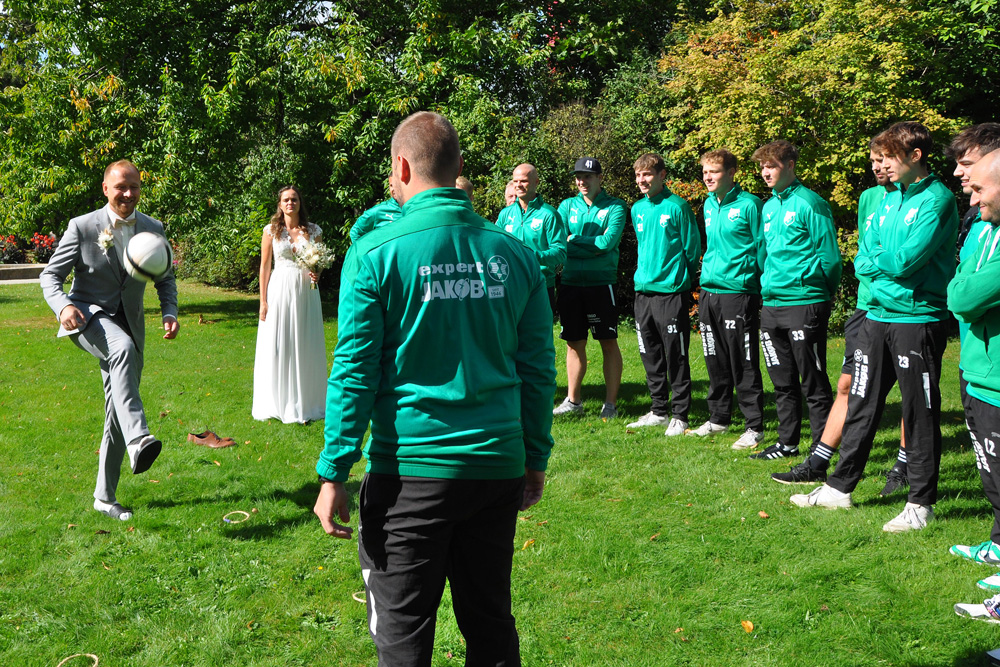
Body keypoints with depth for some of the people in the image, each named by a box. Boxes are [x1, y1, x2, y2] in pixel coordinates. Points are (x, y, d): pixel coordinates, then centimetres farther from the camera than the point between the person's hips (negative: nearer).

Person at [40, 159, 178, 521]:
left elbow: (165, 278, 15)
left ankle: (105, 496, 21)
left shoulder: (153, 229, 3)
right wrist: (63, 305, -26)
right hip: (88, 317, -5)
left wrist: (169, 312, -4)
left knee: (117, 414, 8)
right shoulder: (83, 227, -7)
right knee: (122, 349, -40)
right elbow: (50, 275, -4)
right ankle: (138, 440, -54)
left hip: (128, 324, 5)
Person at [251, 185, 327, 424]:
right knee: (276, 347, 0)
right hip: (279, 290, -1)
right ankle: (276, 403, 10)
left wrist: (317, 274, -10)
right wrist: (263, 300, -3)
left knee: (305, 347, 4)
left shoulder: (313, 231, 5)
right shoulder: (271, 231, 2)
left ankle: (304, 403, 13)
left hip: (306, 292, 1)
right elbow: (265, 266, 2)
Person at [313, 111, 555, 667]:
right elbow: (539, 370, 6)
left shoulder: (376, 254, -9)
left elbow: (354, 373, -10)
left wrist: (334, 474, -3)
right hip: (498, 468, 4)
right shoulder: (515, 254, 3)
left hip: (410, 470, -4)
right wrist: (536, 459, 16)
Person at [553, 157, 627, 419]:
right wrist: (593, 247, -14)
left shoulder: (614, 207, -1)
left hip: (601, 284, -4)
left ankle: (611, 404, 7)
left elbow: (607, 242, -15)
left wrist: (574, 239, -8)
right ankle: (573, 400, 20)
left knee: (609, 343, 1)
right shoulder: (567, 206, 10)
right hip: (571, 283, 4)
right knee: (574, 343, 11)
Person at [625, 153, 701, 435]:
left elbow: (692, 248, -4)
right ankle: (659, 410, 23)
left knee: (676, 358, -2)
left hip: (672, 292, -7)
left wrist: (680, 278, -1)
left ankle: (679, 415, 5)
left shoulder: (677, 206, -7)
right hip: (643, 291, 7)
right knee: (650, 357, 12)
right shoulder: (637, 209, 12)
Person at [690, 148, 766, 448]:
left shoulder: (748, 204, -8)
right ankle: (718, 418, 27)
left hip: (738, 292, -7)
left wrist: (765, 290, -8)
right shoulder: (709, 204, 14)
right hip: (708, 292, 7)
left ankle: (755, 427, 3)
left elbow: (763, 248, -7)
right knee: (715, 362, 15)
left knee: (744, 366, -4)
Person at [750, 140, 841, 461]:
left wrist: (820, 295, -2)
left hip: (804, 305, -8)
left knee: (813, 383, -2)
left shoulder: (809, 203, -9)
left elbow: (829, 257, -9)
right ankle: (787, 443, 25)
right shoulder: (768, 206, 15)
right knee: (782, 382, 15)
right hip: (771, 305, 8)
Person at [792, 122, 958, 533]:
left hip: (918, 318, -8)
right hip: (878, 315, 8)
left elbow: (905, 259, -20)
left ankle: (920, 503, 10)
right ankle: (840, 487, 23)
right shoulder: (891, 199, 13)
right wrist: (886, 265, -8)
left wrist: (875, 260, -2)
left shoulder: (936, 199, -11)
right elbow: (863, 259, 12)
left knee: (920, 414, 1)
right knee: (861, 405, 13)